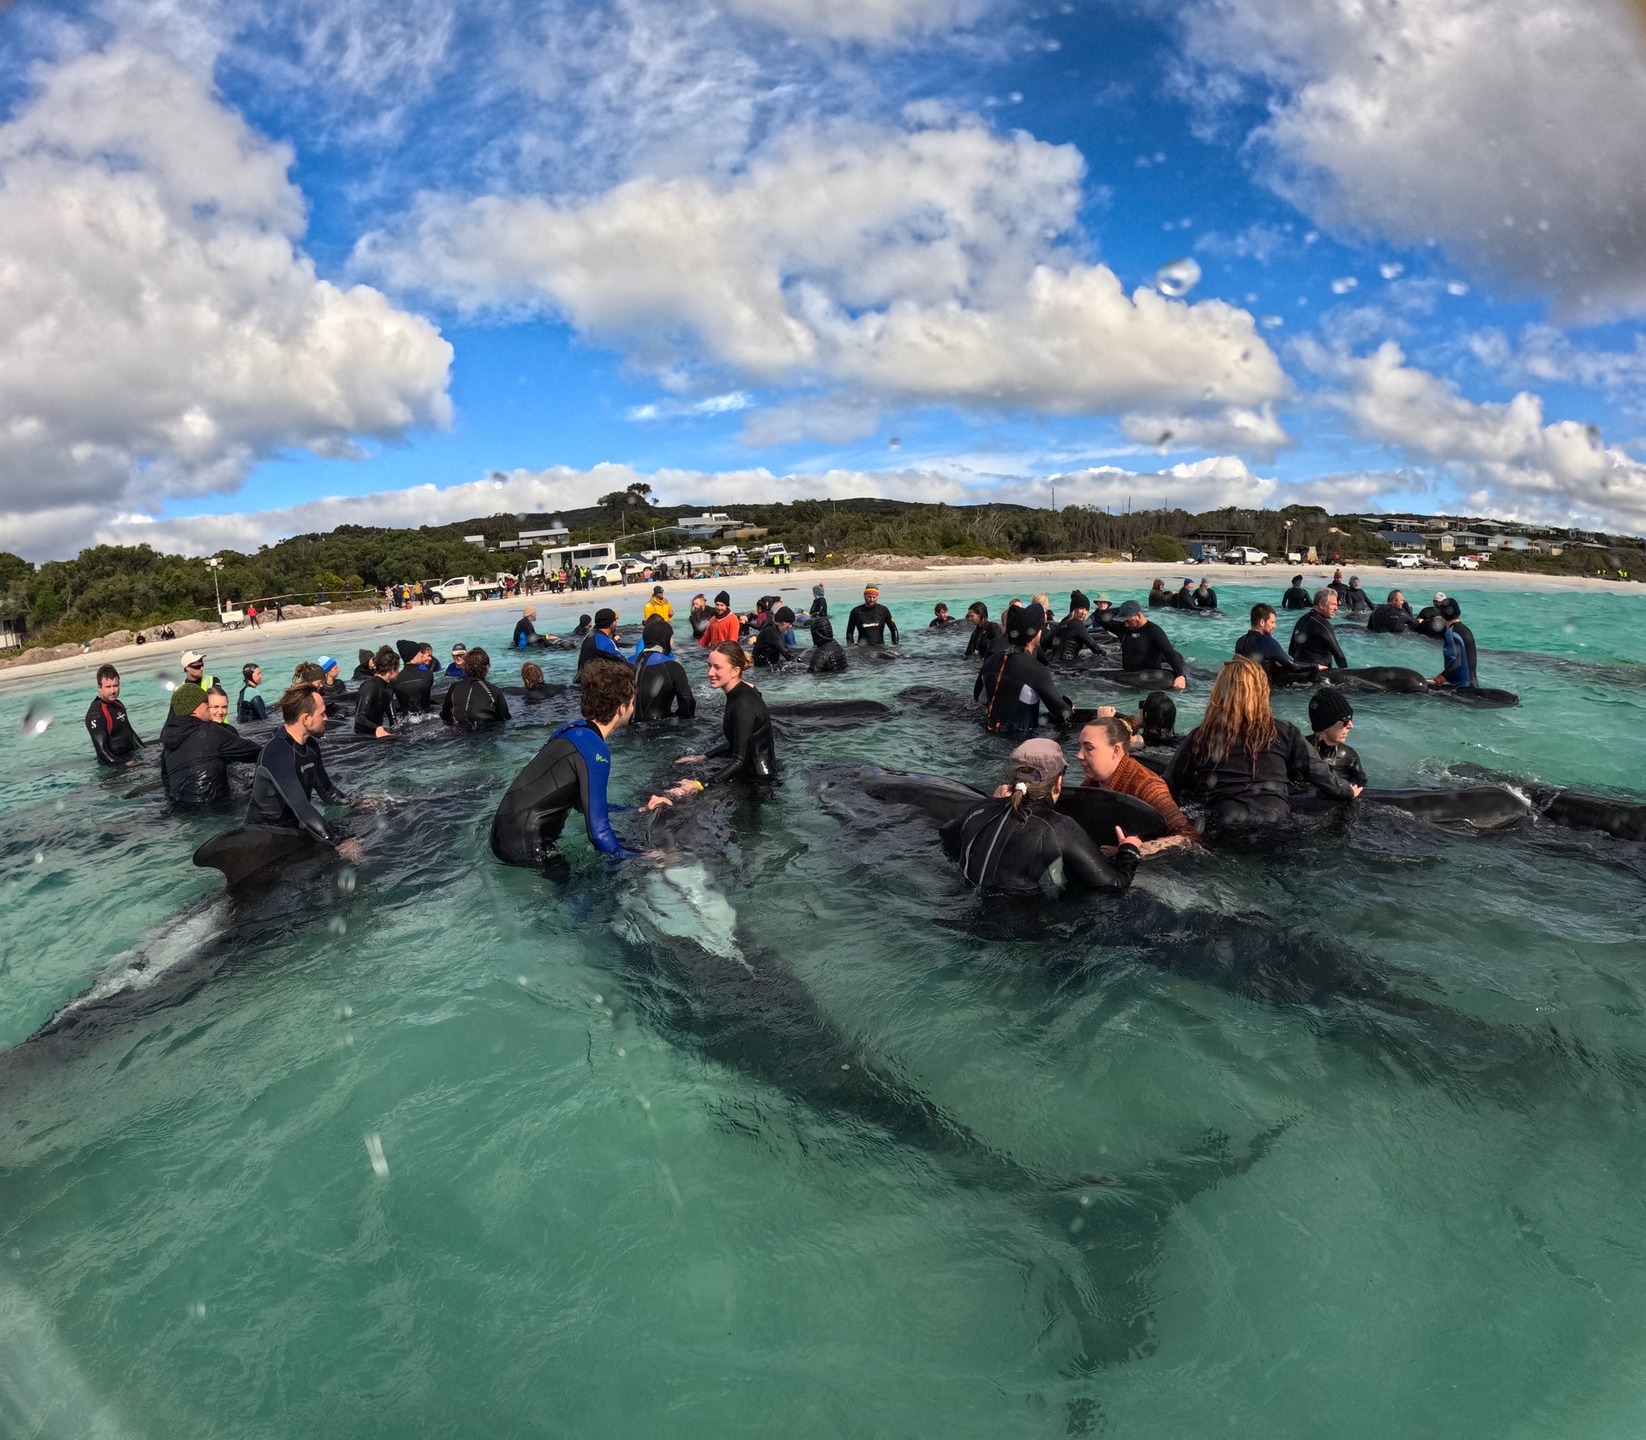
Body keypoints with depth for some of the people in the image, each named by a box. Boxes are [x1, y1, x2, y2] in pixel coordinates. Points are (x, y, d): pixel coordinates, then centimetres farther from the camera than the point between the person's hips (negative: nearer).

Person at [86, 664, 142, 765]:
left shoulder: (118, 704, 14)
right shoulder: (95, 714, -13)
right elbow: (102, 749, -17)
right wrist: (124, 764, -23)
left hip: (132, 757, 9)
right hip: (114, 767, -9)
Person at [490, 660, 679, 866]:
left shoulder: (574, 731, 8)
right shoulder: (594, 749, -20)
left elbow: (585, 802, 19)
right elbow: (598, 831, -22)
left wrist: (641, 810, 22)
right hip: (525, 846, -9)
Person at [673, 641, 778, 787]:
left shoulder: (744, 704, -24)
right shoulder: (737, 693, 4)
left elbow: (739, 760, -26)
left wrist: (699, 786, -31)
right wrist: (703, 757, 15)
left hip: (758, 781, -9)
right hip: (747, 772, 9)